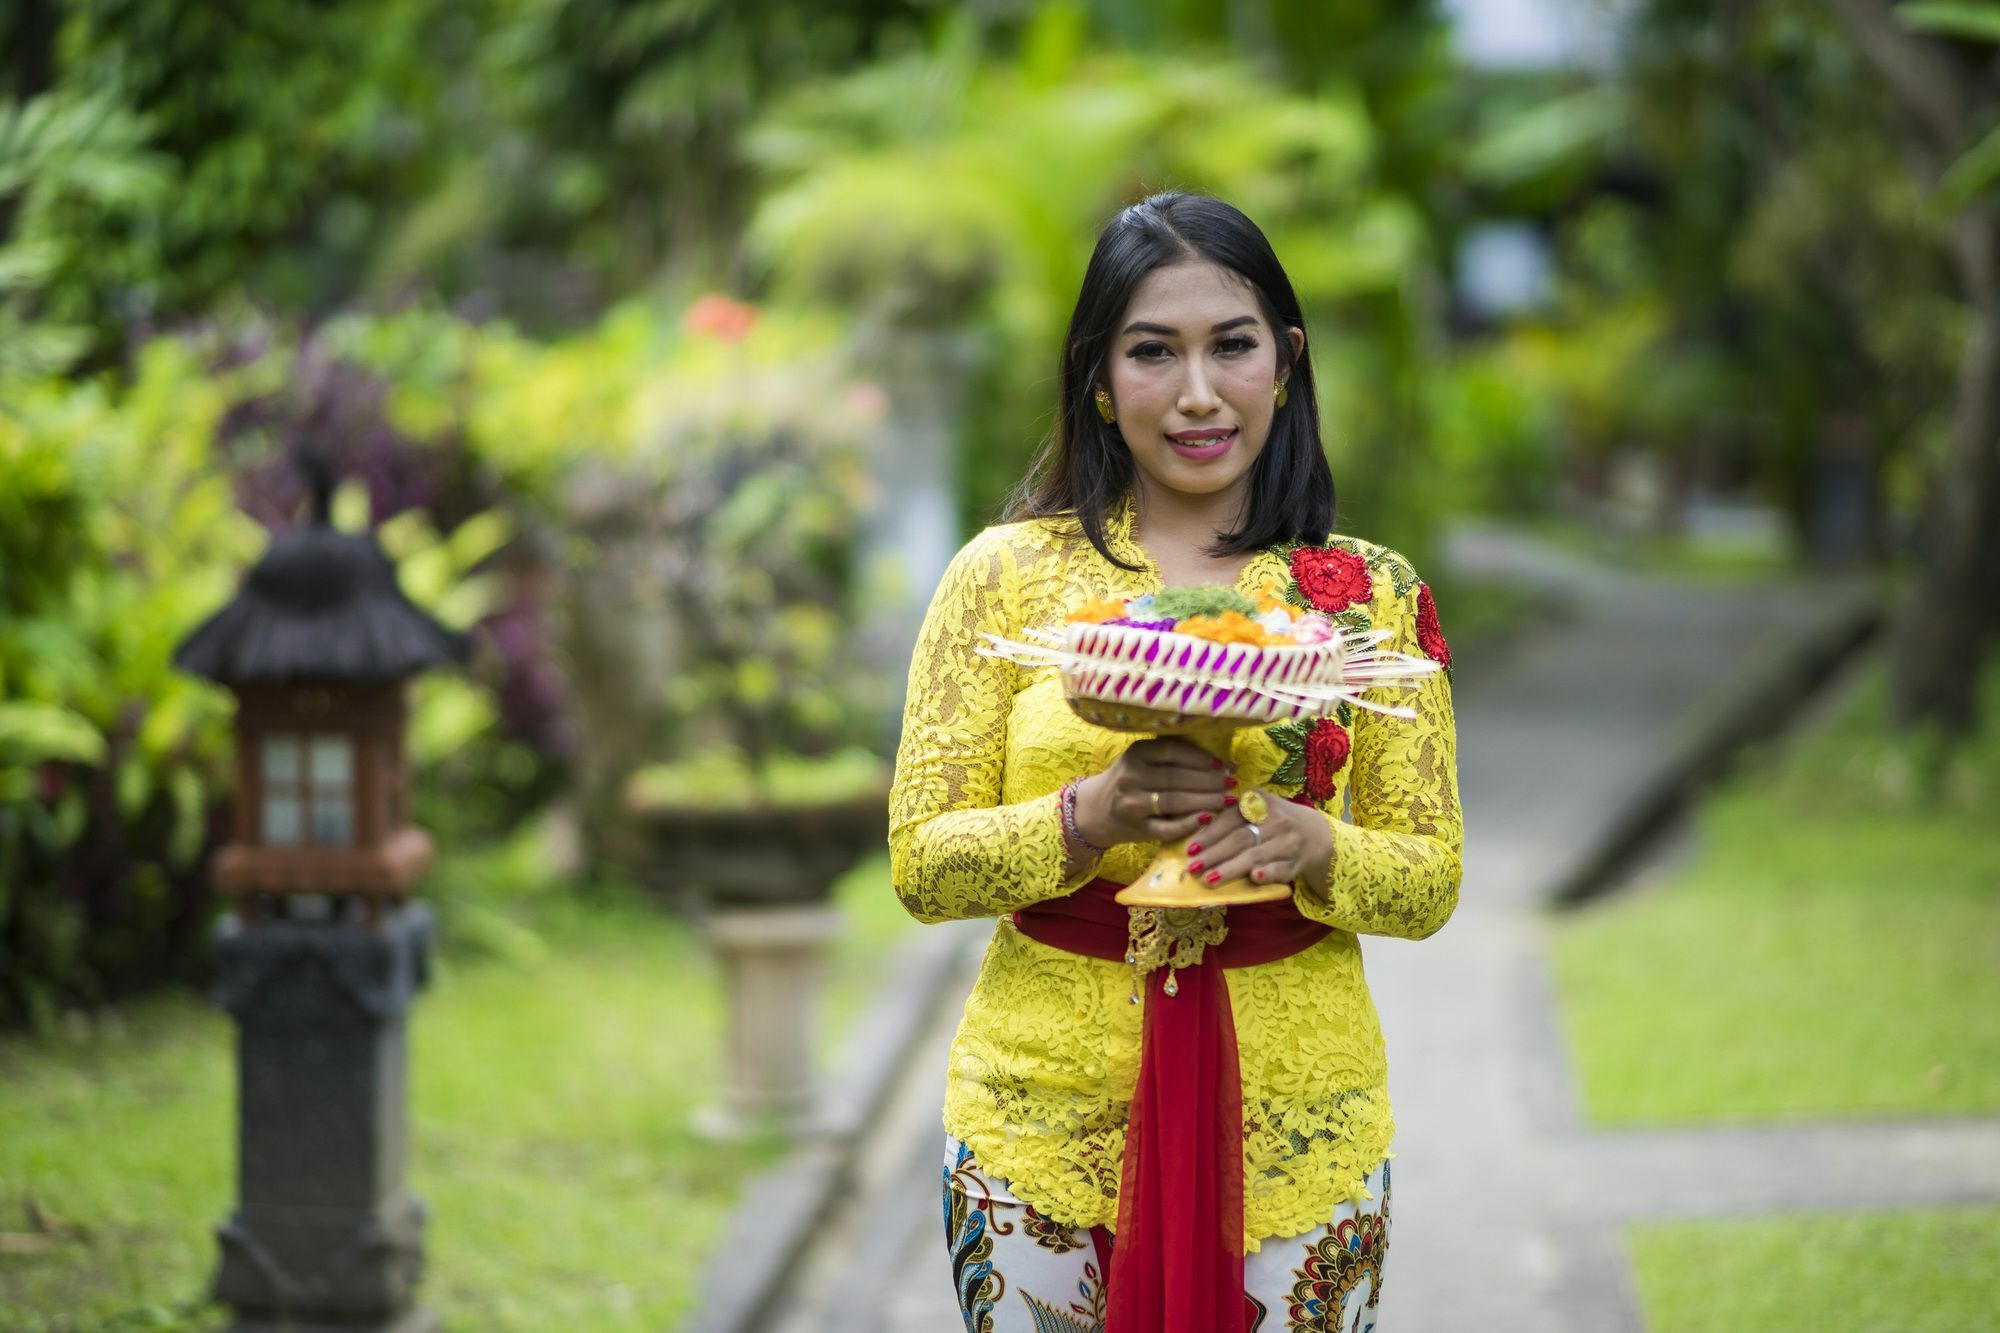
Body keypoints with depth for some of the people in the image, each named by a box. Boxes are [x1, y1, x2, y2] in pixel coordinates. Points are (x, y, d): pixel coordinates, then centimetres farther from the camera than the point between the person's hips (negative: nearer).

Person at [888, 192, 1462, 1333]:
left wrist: (1303, 843, -17)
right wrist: (1091, 817, -20)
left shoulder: (1373, 593, 3)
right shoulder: (1007, 574, 0)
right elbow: (920, 864, -2)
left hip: (1297, 1136, 1)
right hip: (1048, 1119, -1)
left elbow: (1432, 883, 3)